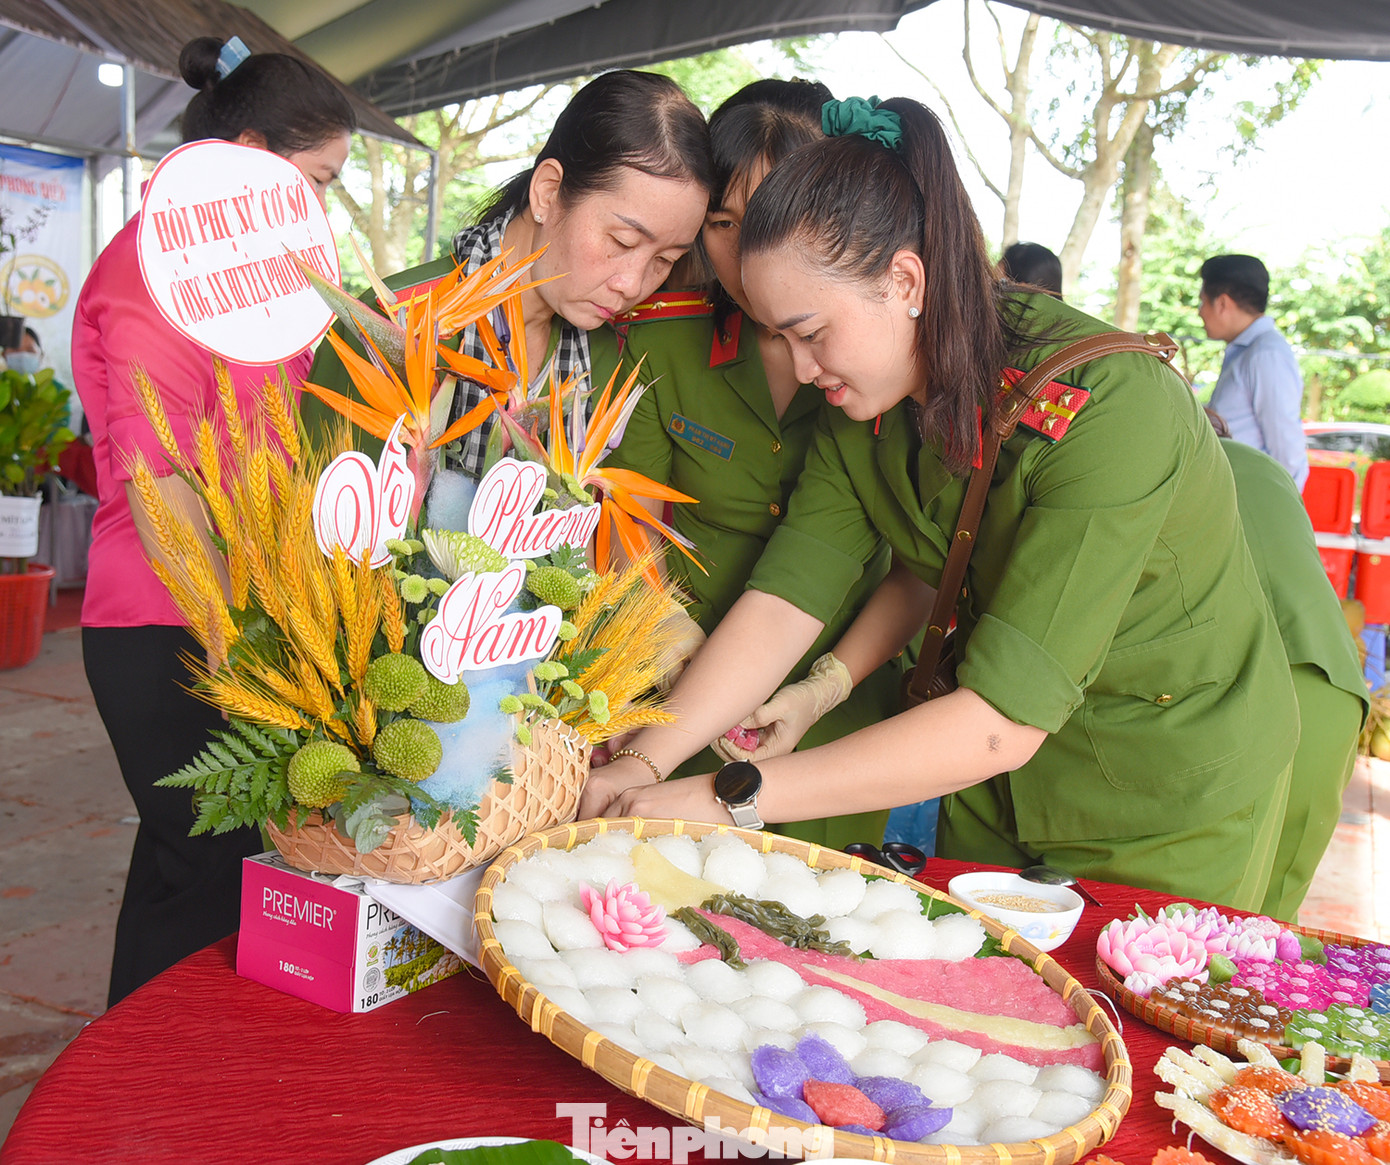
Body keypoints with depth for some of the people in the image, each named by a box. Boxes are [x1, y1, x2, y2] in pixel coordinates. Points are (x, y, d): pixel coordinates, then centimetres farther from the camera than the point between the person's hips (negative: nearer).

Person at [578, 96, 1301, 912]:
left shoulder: (1107, 406, -32)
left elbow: (1003, 721, -35)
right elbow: (786, 597, -14)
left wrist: (728, 801, -35)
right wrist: (644, 764, -25)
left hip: (1175, 802, -5)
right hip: (998, 786, 6)